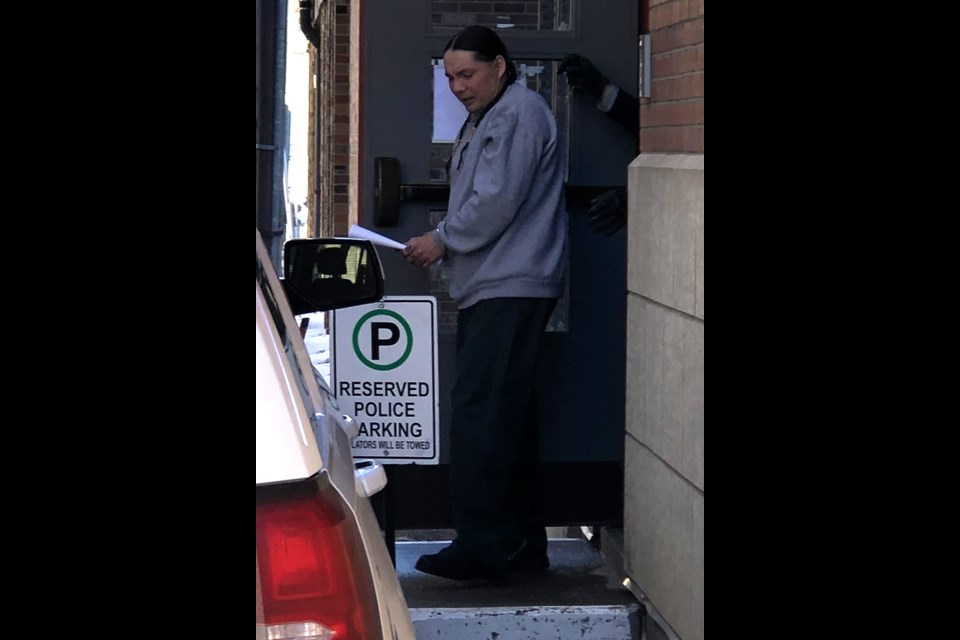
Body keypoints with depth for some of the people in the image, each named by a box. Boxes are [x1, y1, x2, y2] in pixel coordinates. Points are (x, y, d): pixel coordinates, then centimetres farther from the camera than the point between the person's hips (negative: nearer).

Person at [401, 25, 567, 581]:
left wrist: (444, 240, -8)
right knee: (507, 414, 11)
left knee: (480, 411, -15)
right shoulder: (483, 121, 23)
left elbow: (499, 201, -17)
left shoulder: (520, 113, -9)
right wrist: (448, 243, 10)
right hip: (491, 287, 11)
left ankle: (481, 545, -16)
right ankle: (521, 542, 15)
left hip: (511, 288, -11)